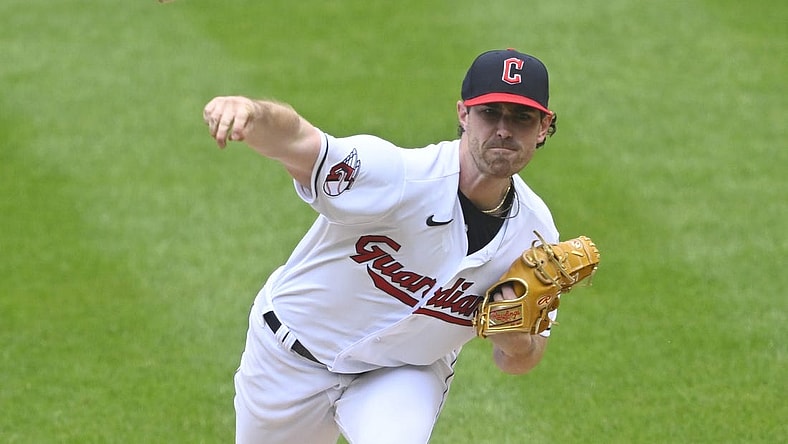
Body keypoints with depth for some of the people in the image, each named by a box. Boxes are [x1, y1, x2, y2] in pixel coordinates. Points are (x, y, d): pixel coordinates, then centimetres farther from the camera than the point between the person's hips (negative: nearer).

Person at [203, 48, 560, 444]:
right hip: (292, 360, -1)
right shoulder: (397, 175, -31)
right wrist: (253, 113, -73)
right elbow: (294, 140, -49)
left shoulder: (535, 233, -15)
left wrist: (514, 341, -26)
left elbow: (523, 361, -2)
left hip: (407, 373, 2)